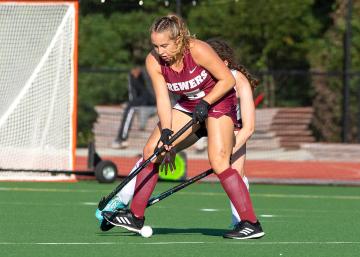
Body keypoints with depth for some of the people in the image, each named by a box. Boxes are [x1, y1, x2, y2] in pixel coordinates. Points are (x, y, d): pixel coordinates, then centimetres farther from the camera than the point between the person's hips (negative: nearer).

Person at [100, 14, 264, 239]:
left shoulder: (197, 50, -29)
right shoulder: (154, 61, -15)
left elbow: (228, 80, -20)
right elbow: (163, 98, -14)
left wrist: (205, 103, -24)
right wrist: (166, 131, -25)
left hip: (218, 100, -6)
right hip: (187, 104, 6)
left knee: (219, 161, -21)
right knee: (151, 150, -1)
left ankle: (251, 223, -18)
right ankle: (136, 217, 9)